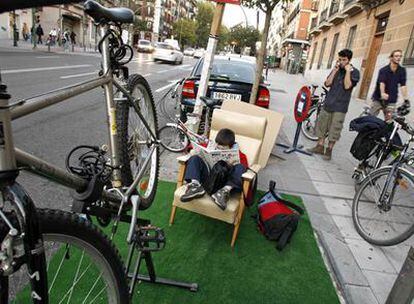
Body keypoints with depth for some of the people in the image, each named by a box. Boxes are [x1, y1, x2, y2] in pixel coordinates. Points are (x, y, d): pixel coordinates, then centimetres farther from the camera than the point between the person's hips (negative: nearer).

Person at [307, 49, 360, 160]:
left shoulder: (354, 72, -2)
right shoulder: (336, 69, 11)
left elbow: (347, 86, -16)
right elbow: (327, 83, 0)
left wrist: (348, 71, -14)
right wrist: (335, 70, -5)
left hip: (340, 106, -5)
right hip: (328, 103, 5)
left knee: (334, 130, -1)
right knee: (321, 125, 9)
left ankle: (329, 150, 10)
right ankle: (320, 146, 20)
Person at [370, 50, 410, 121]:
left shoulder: (402, 71, 2)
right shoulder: (383, 70, -7)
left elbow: (403, 85, -6)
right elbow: (382, 83, -23)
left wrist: (406, 99, -19)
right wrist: (382, 93, -43)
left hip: (391, 101, 2)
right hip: (378, 99, -2)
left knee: (389, 120, -4)